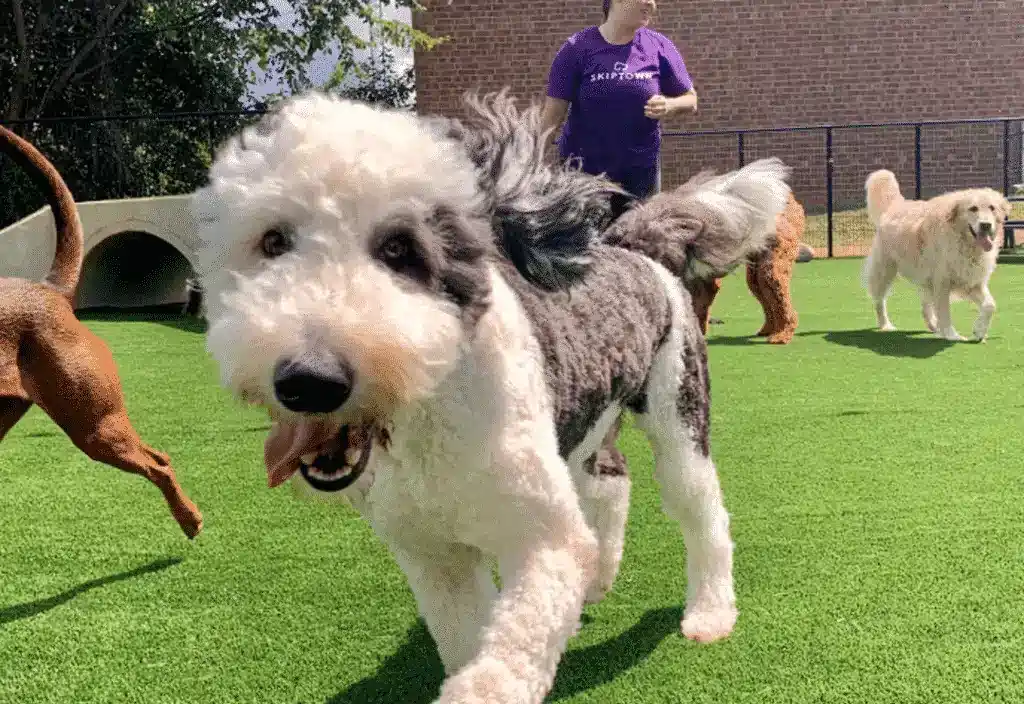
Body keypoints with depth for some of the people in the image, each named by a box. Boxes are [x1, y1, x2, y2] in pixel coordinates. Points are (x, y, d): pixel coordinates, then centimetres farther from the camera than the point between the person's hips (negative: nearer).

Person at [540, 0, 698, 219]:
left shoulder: (659, 46, 0)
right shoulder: (578, 47, -6)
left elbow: (691, 100, 7)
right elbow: (553, 112, -7)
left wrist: (669, 105, -15)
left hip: (640, 170, 2)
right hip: (583, 168, -2)